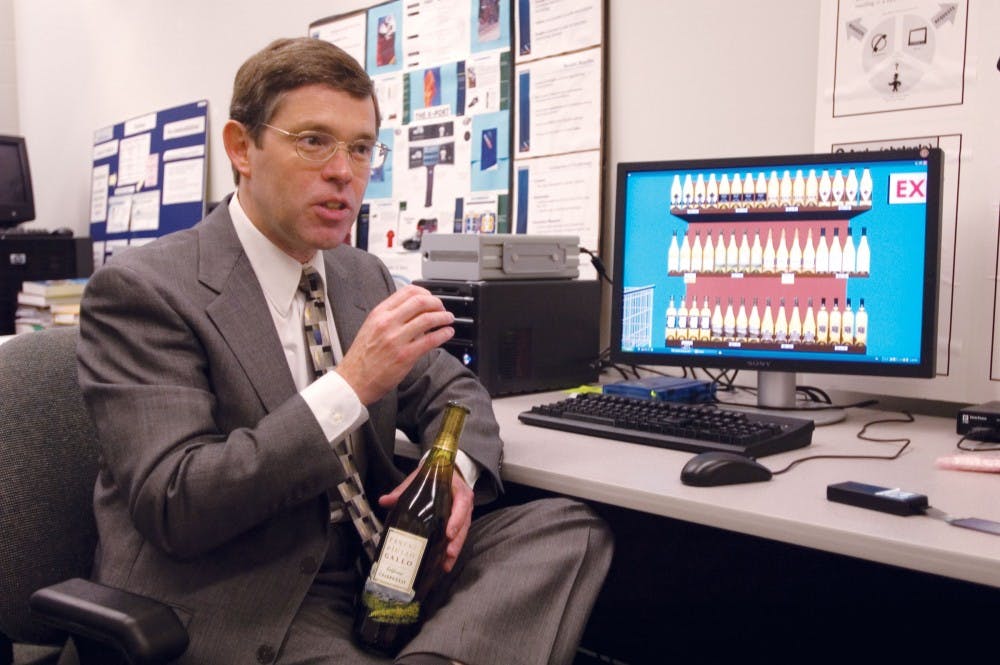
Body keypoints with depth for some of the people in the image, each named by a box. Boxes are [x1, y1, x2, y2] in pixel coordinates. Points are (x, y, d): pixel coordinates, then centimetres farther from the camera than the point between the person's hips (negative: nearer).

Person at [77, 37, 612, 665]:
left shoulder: (365, 276, 10)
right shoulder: (141, 290, -11)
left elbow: (451, 390, 18)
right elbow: (172, 506, -19)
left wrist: (458, 469, -7)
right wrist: (352, 386, -26)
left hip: (374, 567, 8)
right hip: (241, 613, -7)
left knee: (571, 526, -13)